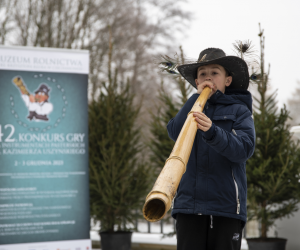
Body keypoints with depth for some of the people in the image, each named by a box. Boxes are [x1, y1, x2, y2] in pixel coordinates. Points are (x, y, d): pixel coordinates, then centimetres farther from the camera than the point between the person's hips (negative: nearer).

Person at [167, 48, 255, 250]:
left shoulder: (239, 110, 7)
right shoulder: (193, 108, 19)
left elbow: (244, 149, -11)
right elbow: (175, 132, -1)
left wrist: (212, 131, -28)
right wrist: (197, 97, -2)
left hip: (227, 203, -2)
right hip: (191, 202, 3)